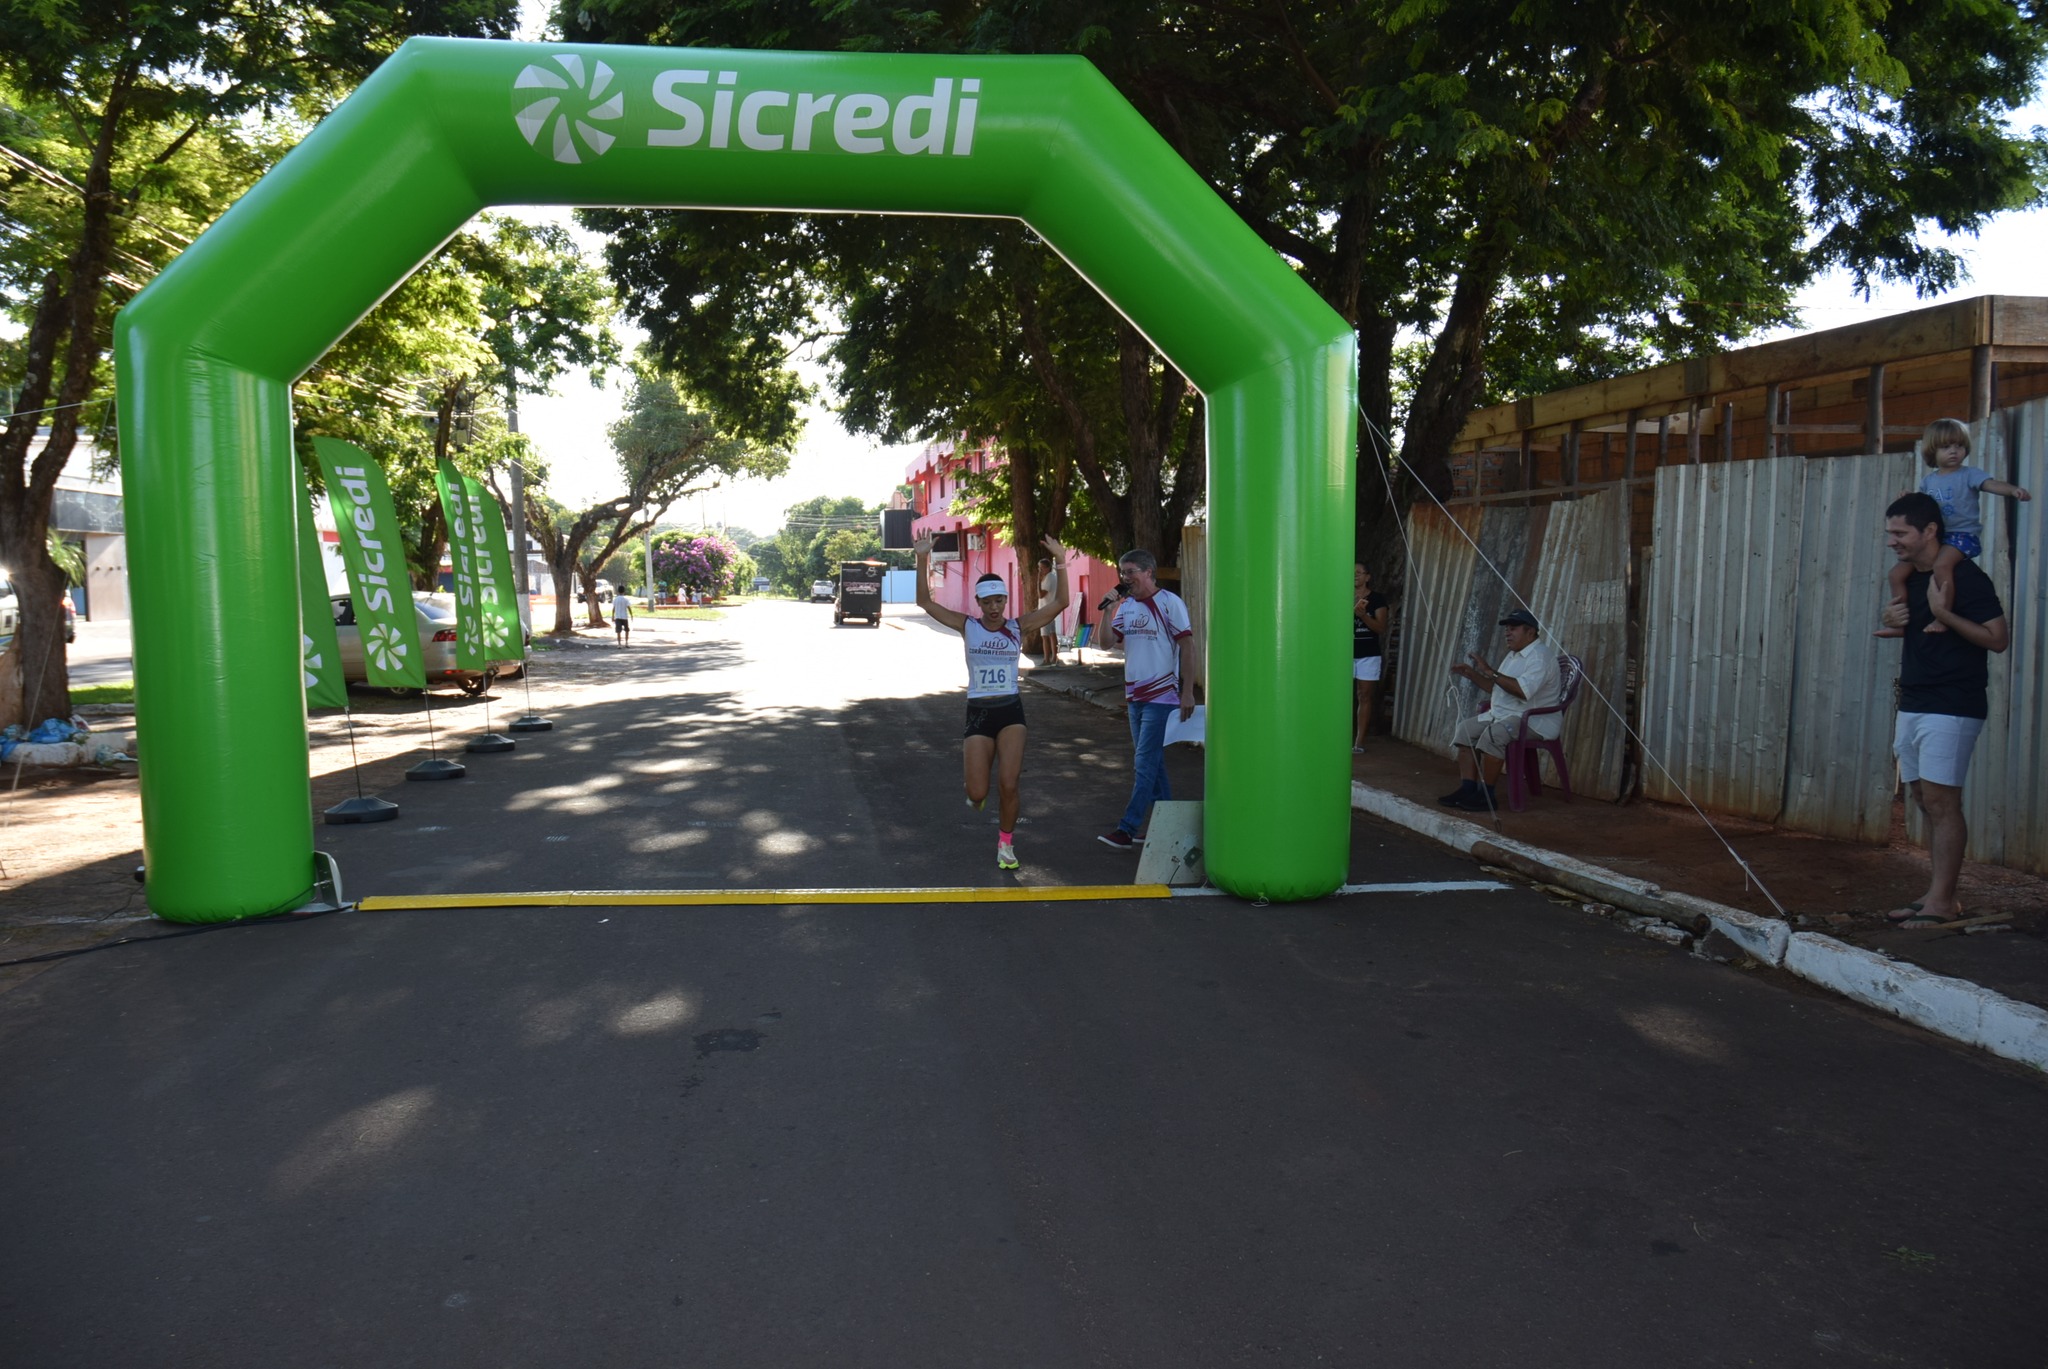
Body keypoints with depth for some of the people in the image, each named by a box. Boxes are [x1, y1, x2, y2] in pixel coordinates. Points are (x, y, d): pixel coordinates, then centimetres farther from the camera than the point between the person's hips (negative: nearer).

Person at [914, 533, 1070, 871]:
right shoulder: (968, 627, -1)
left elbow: (1060, 603, -5)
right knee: (978, 794, -2)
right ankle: (972, 777, 37)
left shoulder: (1018, 627, 1)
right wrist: (922, 560, -17)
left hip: (1011, 711, 0)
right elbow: (925, 602, -7)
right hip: (978, 713, 0)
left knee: (1008, 785, -7)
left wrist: (1061, 562, -15)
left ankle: (1006, 844, 15)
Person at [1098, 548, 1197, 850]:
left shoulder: (1169, 603, -10)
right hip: (1135, 696, 7)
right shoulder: (1126, 606, 9)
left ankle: (1127, 829, -7)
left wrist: (1187, 692, -13)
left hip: (1161, 697, -7)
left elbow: (1188, 647, -10)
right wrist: (1107, 610, -10)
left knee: (1144, 762, -7)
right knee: (1152, 762, 13)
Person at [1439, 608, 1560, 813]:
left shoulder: (1540, 656, -15)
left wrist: (1489, 671, -27)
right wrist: (1471, 674, 11)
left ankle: (1486, 794, -25)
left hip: (1535, 720, -10)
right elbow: (1496, 686, 26)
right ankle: (1468, 788, -10)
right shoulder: (1514, 655, 17)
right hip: (1503, 714, 10)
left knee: (1493, 734, -34)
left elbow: (1523, 690, -31)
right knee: (1464, 729, -5)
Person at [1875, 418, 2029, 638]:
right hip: (1933, 537, 7)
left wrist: (2013, 490, -38)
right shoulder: (1927, 481, 15)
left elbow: (1991, 484, -18)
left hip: (1963, 535, -6)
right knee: (1896, 575, -2)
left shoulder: (1968, 474, -1)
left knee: (1941, 564, -36)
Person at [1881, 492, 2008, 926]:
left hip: (1951, 708, -8)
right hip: (1913, 706, 8)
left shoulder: (1964, 577, -11)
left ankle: (1942, 902, -5)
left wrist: (1944, 613, -23)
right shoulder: (1908, 578, 13)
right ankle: (1936, 895, 16)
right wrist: (1894, 620, 6)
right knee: (1927, 802, 10)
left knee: (1941, 801, -9)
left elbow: (1997, 638, -15)